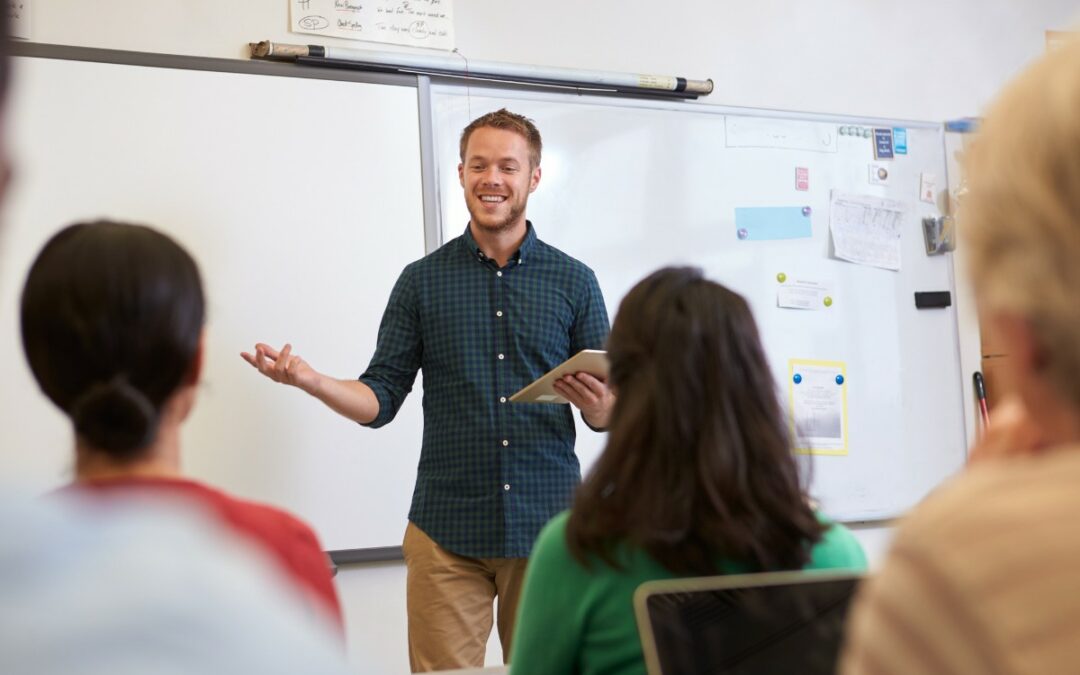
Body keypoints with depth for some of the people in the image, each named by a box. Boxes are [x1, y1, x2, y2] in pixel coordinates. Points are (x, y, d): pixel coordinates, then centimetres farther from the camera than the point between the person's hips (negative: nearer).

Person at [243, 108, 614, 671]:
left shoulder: (573, 281, 5)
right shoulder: (423, 281, 6)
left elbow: (609, 412, 6)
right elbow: (380, 400, 4)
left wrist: (599, 405, -17)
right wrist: (308, 380, -12)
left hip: (548, 525, 0)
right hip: (447, 533, 0)